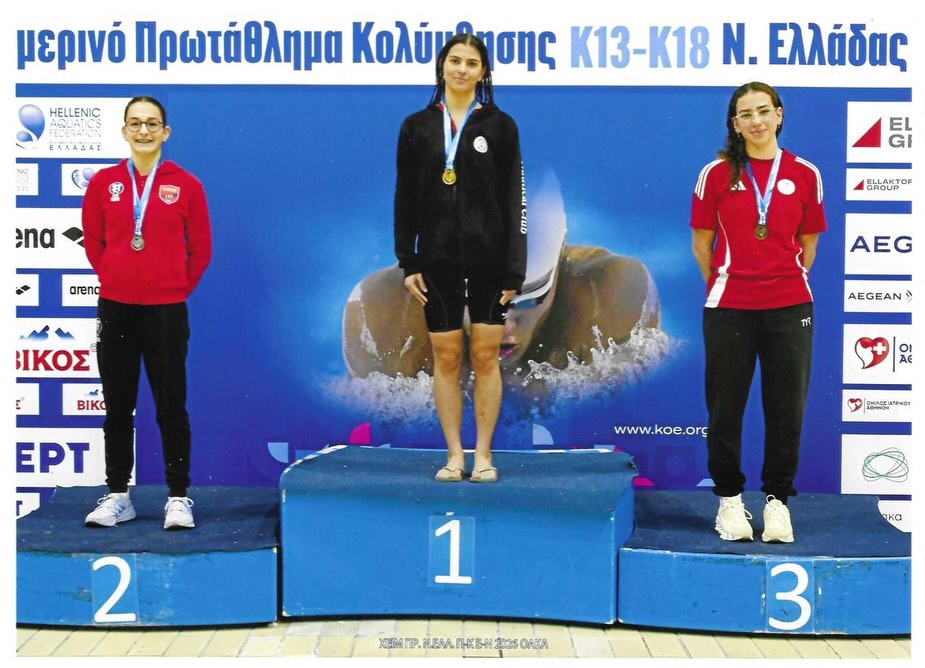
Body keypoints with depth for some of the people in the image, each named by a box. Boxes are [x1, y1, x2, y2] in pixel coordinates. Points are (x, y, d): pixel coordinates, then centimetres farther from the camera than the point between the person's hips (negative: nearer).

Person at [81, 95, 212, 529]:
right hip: (115, 309, 2)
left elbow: (200, 249, 4)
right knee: (117, 405, 9)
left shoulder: (185, 185, -1)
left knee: (171, 406, 3)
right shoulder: (104, 182, 4)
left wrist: (176, 288, 3)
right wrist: (117, 279, 6)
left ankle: (178, 497, 11)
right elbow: (93, 242, 11)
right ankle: (117, 496, 19)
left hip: (166, 311, -2)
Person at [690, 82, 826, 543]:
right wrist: (725, 284, 9)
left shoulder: (805, 175, 4)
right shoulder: (716, 174, 1)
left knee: (787, 407, 4)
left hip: (790, 306, 1)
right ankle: (729, 499, 19)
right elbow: (702, 242, 7)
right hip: (729, 307, -1)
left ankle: (777, 499, 18)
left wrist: (786, 281, 9)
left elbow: (808, 243, 12)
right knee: (725, 407, 4)